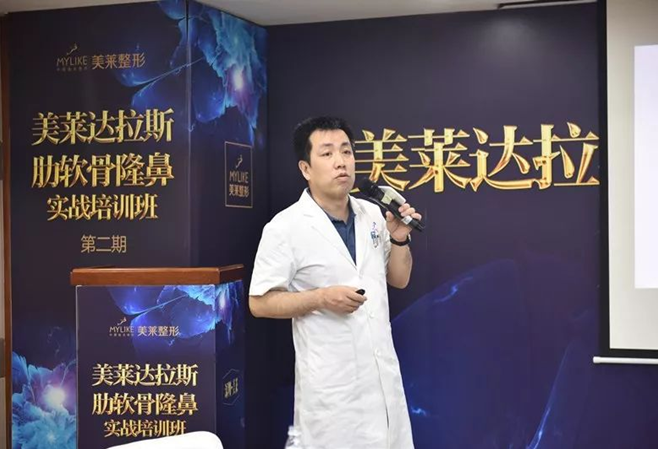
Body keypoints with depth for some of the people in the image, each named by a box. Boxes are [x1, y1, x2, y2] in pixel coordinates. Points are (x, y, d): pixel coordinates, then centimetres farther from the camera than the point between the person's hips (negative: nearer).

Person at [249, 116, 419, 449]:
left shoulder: (373, 215, 5)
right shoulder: (285, 227, -12)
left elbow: (399, 279, 13)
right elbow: (259, 303, -9)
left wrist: (400, 239, -4)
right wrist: (321, 298, -21)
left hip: (383, 371, 6)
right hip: (331, 381, -5)